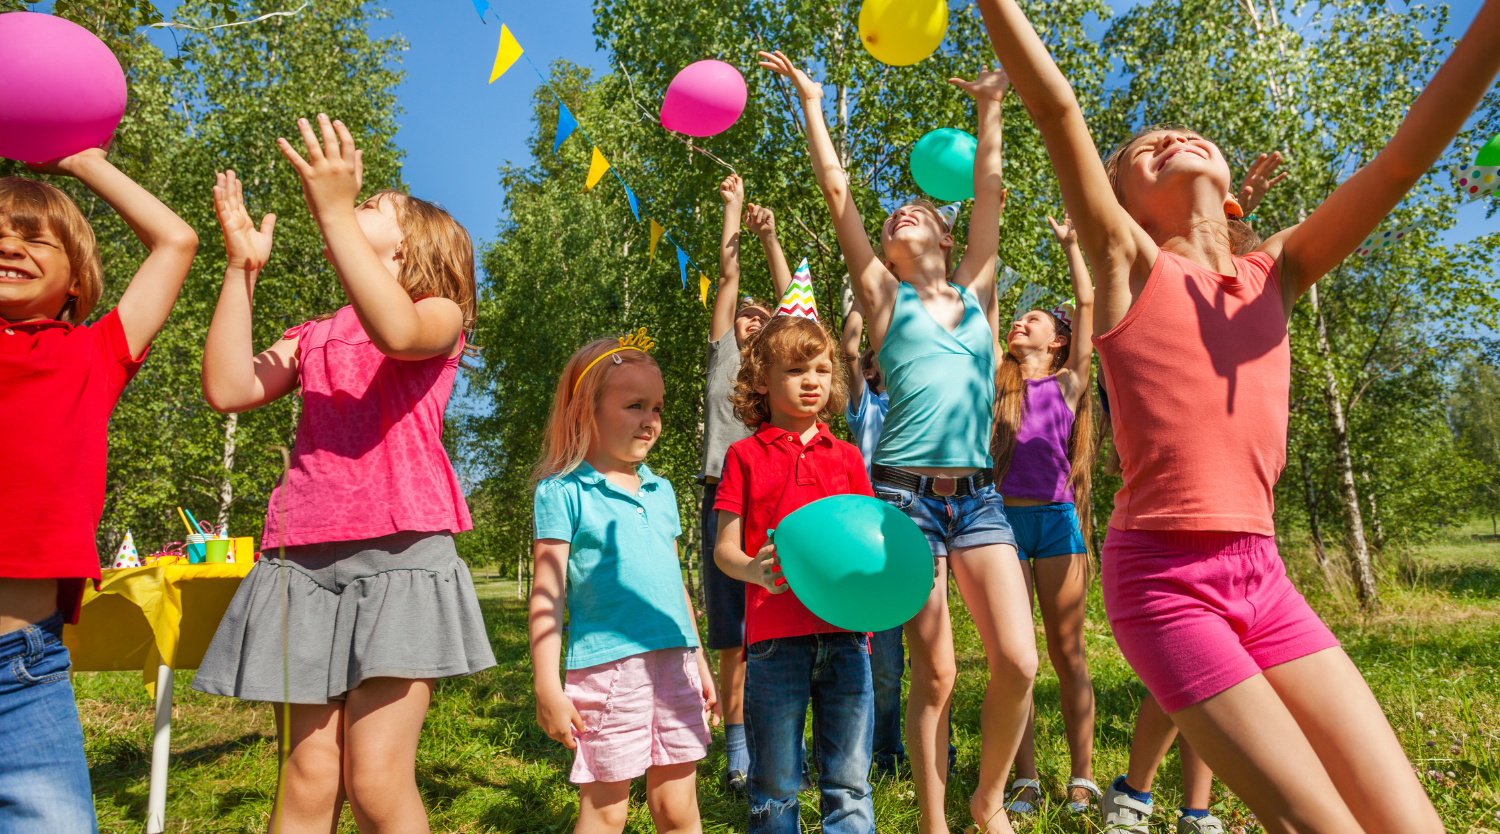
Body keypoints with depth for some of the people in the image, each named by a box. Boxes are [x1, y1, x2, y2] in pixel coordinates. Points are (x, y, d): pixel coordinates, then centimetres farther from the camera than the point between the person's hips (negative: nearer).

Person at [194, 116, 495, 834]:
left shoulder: (441, 314, 9)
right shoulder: (311, 337, 24)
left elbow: (398, 332, -17)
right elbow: (228, 389, 7)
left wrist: (337, 211, -15)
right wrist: (242, 266, 10)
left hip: (398, 553, -4)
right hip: (304, 557, 4)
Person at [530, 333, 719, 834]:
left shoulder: (661, 491, 13)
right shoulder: (564, 492, -4)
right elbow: (547, 594, -7)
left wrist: (699, 663, 20)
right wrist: (547, 686, -11)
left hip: (673, 663, 5)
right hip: (605, 667, -5)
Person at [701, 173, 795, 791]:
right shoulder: (724, 359, 16)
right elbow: (727, 279, 14)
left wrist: (770, 237, 8)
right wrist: (733, 209, 18)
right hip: (727, 498, -1)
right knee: (734, 642, 0)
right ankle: (739, 757, 8)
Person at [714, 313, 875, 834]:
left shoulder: (845, 456, 12)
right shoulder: (745, 456, 5)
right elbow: (723, 548, 2)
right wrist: (754, 569, -20)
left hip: (845, 632, 2)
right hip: (775, 638, -2)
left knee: (849, 784, 9)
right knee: (775, 788, 8)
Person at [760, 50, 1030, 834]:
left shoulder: (975, 291, 16)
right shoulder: (885, 295, 10)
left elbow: (989, 192, 19)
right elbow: (837, 192, 9)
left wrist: (990, 106, 25)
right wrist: (811, 103, 15)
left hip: (978, 494, 3)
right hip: (906, 491, -2)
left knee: (1017, 663, -8)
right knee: (934, 673, -1)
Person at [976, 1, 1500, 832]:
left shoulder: (1276, 271, 12)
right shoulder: (1126, 262, 0)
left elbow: (1407, 153, 6)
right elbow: (1055, 105, -8)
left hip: (1263, 578, 5)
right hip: (1163, 578, -5)